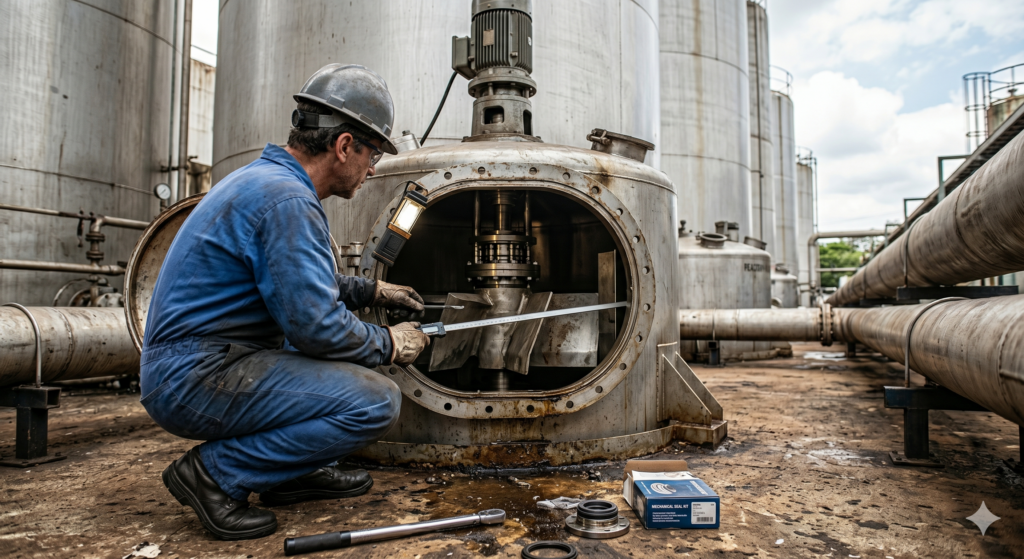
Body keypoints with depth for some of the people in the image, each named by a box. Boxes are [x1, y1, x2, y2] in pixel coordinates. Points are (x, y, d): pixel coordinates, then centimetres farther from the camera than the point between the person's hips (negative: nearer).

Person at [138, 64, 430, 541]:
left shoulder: (265, 178, 13)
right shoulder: (287, 200, -20)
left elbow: (297, 280, 26)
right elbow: (316, 325, -23)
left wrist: (373, 291, 21)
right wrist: (389, 345, -6)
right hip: (193, 382, -10)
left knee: (358, 330, 18)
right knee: (376, 401, -20)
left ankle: (293, 471, 16)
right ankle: (215, 473, -7)